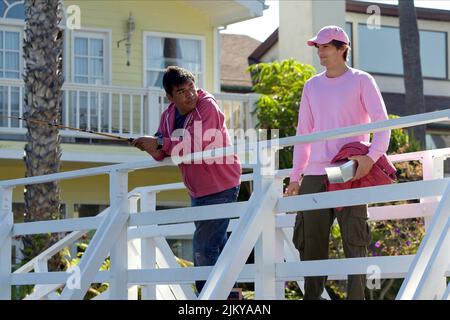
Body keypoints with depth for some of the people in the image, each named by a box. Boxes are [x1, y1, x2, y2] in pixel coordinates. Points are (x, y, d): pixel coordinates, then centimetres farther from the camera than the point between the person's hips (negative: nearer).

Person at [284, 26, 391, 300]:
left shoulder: (361, 81, 3)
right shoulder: (312, 86, 17)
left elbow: (382, 123, -4)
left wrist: (372, 156, -21)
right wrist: (295, 177, 15)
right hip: (315, 175, 5)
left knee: (354, 242, -7)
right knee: (310, 243, 4)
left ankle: (357, 296, -6)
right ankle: (312, 296, 11)